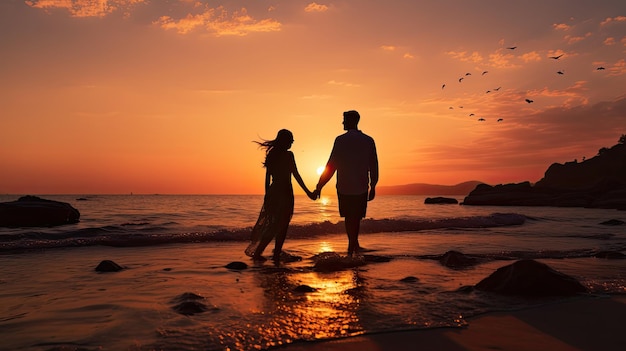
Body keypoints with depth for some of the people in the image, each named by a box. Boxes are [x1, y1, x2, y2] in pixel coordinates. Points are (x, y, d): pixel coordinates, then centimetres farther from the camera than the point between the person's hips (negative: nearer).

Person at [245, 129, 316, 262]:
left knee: (270, 224, 14)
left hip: (273, 191, 6)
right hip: (285, 192, -6)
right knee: (282, 226, 3)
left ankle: (256, 252, 13)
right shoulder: (288, 155, -9)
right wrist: (307, 191, -8)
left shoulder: (271, 155, 9)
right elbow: (296, 175, -11)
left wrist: (267, 195, 18)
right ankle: (276, 254, 5)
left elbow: (267, 177, 11)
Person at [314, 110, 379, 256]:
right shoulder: (369, 140, 3)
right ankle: (353, 245, 11)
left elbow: (331, 166, -9)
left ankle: (353, 245, 11)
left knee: (349, 218, 13)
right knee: (356, 218, 15)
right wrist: (373, 187, 14)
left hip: (344, 187, -2)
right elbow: (374, 166, 5)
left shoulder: (341, 140, -7)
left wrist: (319, 187, -5)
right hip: (362, 188, 2)